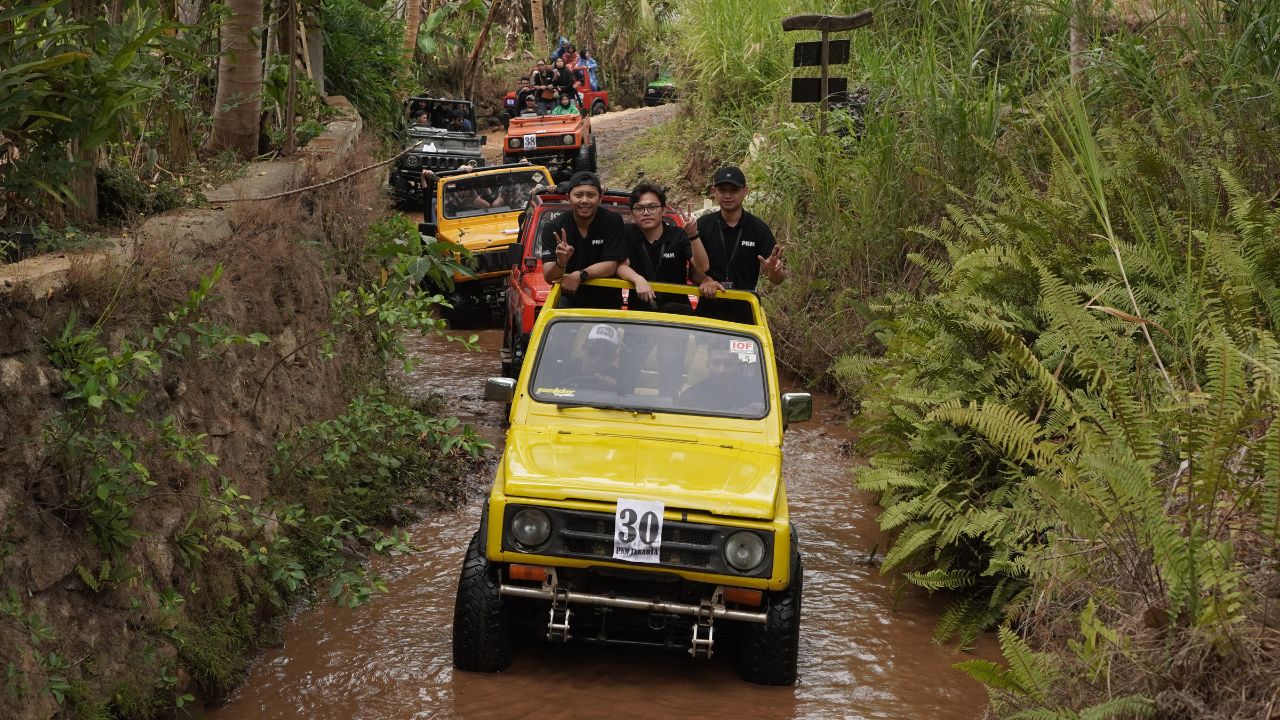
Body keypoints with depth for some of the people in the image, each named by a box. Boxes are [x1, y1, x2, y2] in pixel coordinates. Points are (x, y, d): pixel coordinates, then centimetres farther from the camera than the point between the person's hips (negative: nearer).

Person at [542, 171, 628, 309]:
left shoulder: (613, 221, -6)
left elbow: (611, 266, -10)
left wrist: (579, 275, -24)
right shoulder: (553, 228, -4)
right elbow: (549, 276, -12)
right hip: (569, 301, 0)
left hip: (607, 303, 0)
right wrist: (561, 263, -34)